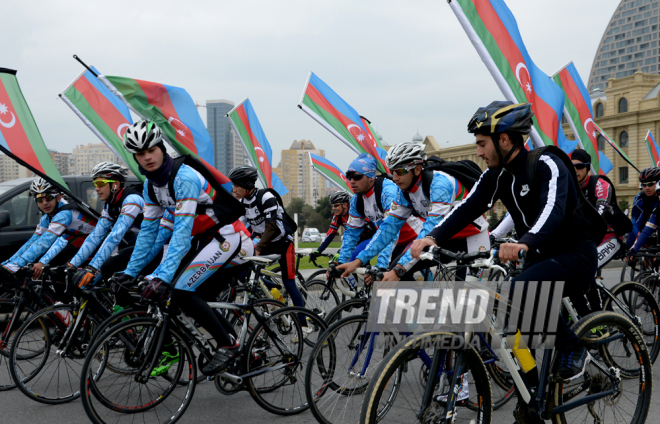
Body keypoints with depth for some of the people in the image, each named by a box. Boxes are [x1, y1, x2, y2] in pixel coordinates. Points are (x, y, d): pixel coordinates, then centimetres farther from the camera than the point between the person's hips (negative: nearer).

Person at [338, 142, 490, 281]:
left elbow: (431, 230, -37)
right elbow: (389, 226, -4)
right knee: (397, 267, -7)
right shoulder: (405, 190, -6)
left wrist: (399, 270, -43)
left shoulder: (439, 183, -29)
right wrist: (359, 261, -12)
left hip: (473, 237, -7)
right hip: (446, 239, 7)